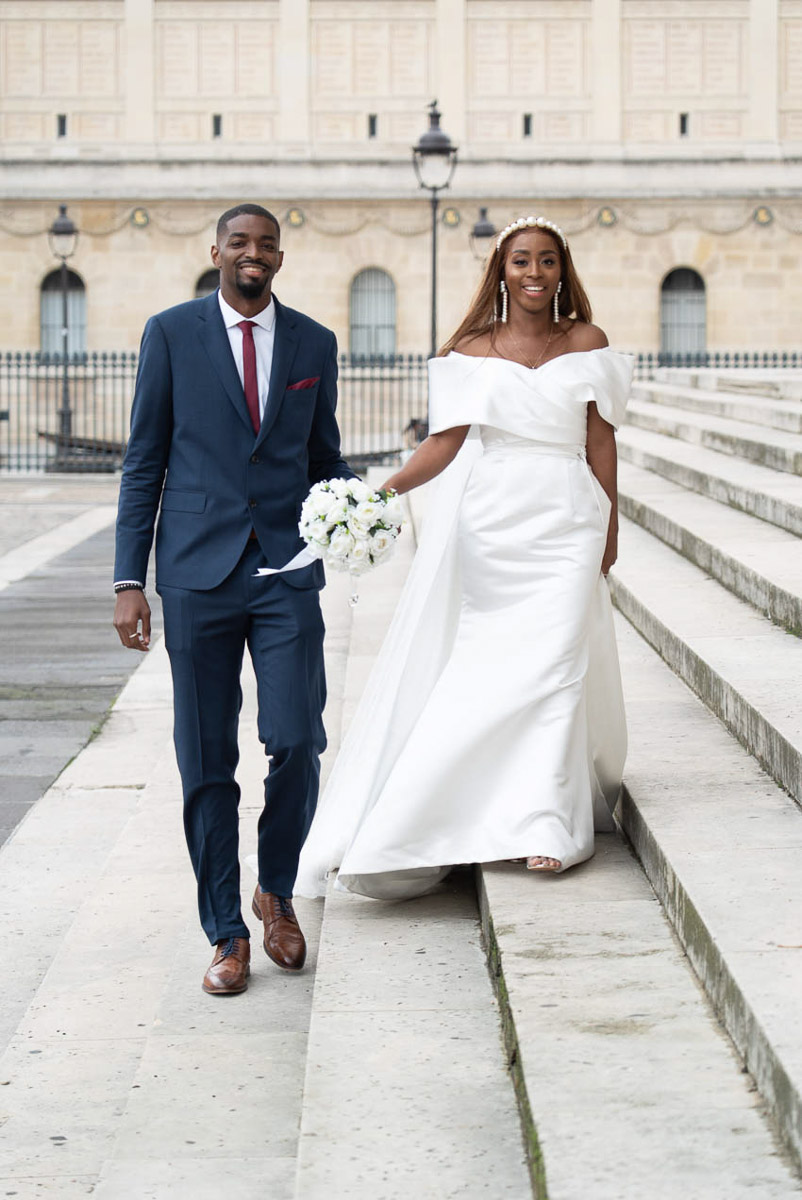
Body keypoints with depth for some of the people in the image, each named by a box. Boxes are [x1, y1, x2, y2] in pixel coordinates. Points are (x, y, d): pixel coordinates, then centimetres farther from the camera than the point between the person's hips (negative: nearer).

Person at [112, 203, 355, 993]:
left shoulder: (313, 343, 10)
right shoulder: (171, 334, 3)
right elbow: (144, 463, 3)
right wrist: (128, 581, -2)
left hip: (287, 573, 1)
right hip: (197, 573, -1)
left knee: (297, 746, -7)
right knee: (206, 763, 3)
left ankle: (275, 891, 20)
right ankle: (226, 933, 15)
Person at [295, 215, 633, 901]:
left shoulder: (587, 344, 6)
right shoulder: (471, 352, 4)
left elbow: (600, 442, 7)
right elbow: (447, 441, -3)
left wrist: (608, 529, 7)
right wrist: (385, 490, -16)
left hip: (561, 523, 0)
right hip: (484, 522, 1)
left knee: (549, 660, -7)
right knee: (469, 665, 1)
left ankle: (545, 823, -5)